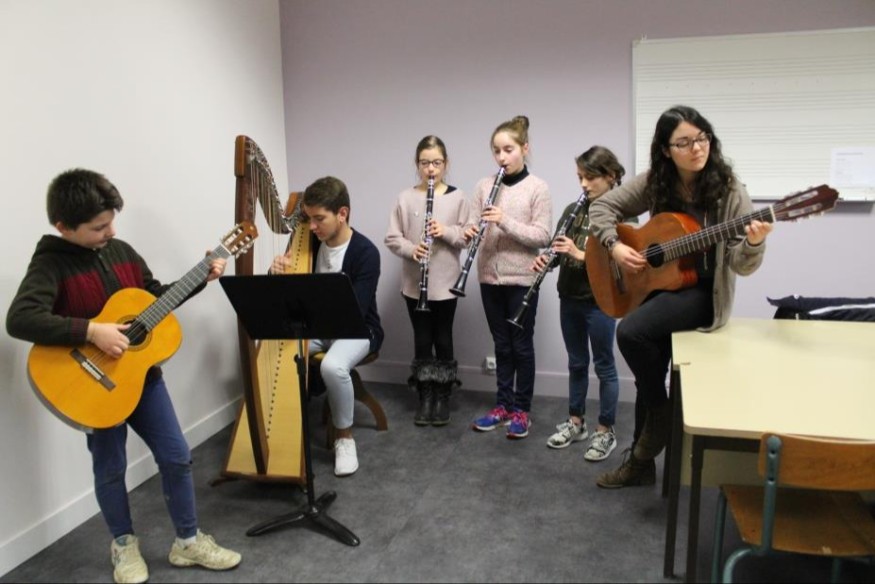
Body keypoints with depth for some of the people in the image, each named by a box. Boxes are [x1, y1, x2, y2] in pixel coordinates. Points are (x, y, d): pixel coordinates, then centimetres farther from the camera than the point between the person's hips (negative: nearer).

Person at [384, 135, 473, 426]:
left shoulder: (457, 197, -1)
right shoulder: (405, 198, 1)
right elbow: (392, 237, 0)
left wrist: (447, 231, -18)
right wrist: (411, 249, -18)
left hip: (446, 283, -1)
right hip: (415, 284, 1)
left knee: (443, 339, 8)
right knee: (422, 340, 9)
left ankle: (443, 397, 22)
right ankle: (425, 397, 21)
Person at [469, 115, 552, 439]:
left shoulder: (537, 188, -5)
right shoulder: (484, 186, 6)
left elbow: (542, 236, -10)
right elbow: (473, 226, 5)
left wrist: (506, 222, -23)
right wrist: (470, 233, -18)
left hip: (522, 278, -4)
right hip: (490, 277, 4)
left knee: (522, 345, 6)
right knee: (501, 344, 14)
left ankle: (521, 410, 18)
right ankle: (502, 406, 25)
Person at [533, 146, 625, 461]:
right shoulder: (573, 210, 7)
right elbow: (558, 250, 10)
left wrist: (581, 254, -26)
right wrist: (545, 259, -11)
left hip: (600, 301, -6)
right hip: (569, 298, 6)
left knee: (603, 366, 6)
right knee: (576, 363, 17)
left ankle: (606, 431, 18)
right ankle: (575, 422, 30)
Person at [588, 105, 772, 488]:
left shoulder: (728, 190, -13)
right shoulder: (654, 184, -4)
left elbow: (741, 265, -15)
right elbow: (602, 206, 5)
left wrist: (754, 243, -37)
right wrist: (614, 245, -11)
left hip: (702, 292, -4)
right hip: (657, 285, 4)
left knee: (630, 332, -29)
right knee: (649, 378, 6)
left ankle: (662, 416, -3)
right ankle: (641, 462, 28)